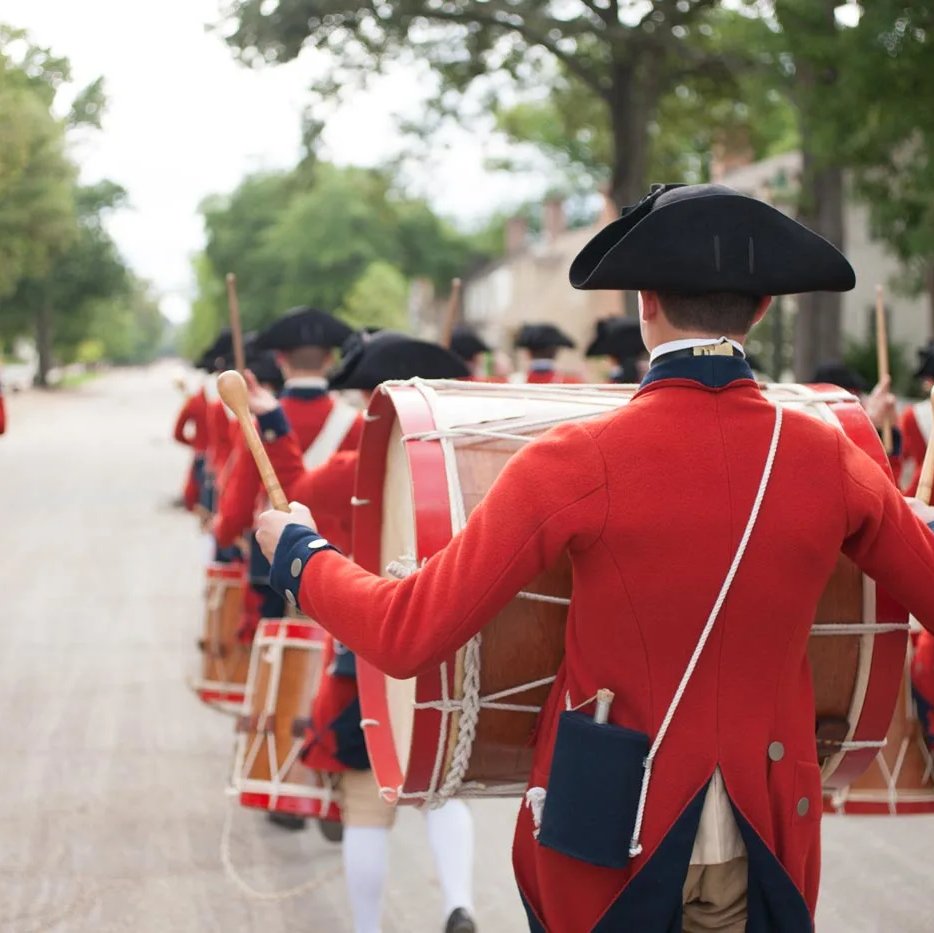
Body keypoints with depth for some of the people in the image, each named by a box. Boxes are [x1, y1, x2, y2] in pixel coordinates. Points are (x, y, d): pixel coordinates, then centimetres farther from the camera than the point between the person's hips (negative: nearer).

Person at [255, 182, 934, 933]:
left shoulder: (580, 461, -16)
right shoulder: (829, 457, -6)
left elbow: (408, 636, -16)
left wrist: (298, 550, 1)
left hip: (609, 840, -2)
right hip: (772, 841, 2)